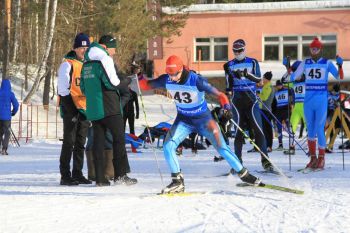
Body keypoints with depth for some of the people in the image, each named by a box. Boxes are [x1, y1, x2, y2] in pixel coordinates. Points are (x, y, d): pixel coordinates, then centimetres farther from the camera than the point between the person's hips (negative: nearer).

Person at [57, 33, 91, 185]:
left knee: (80, 143, 10)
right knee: (69, 141, -8)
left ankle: (77, 174, 15)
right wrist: (68, 106, -14)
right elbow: (63, 86, -10)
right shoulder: (68, 64, -5)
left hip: (85, 108, 7)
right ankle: (65, 176, -8)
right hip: (71, 108, -7)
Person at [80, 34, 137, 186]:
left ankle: (100, 178, 2)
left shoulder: (87, 64, 16)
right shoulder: (105, 59, -10)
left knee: (98, 141, 6)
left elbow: (83, 88, 20)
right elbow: (113, 83, -17)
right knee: (119, 139, -1)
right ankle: (120, 174, -7)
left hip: (93, 109, 7)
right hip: (109, 109, -7)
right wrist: (127, 82, -1)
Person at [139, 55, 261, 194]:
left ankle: (243, 174, 16)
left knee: (221, 148, -1)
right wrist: (140, 79, -25)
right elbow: (146, 85, -4)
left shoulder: (196, 81, -28)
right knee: (168, 147, -14)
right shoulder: (167, 80, -16)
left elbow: (219, 95, -27)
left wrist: (226, 106, -45)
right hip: (184, 119, 3)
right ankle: (178, 182, -3)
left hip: (203, 119, -3)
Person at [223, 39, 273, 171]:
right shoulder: (230, 65, 10)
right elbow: (228, 86, 10)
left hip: (251, 98, -1)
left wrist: (246, 74, -20)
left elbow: (258, 79, -6)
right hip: (237, 99, 1)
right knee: (238, 131, 0)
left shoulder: (252, 62, 8)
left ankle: (265, 160, -9)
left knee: (258, 129, -8)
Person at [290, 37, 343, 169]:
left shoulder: (327, 63, 1)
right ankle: (313, 158, 18)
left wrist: (340, 65, -19)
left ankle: (321, 158, 2)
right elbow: (293, 78, 7)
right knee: (310, 129, 8)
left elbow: (339, 77, -3)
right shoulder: (305, 63, 7)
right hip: (308, 100, 3)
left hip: (321, 100, -3)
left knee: (319, 129, -8)